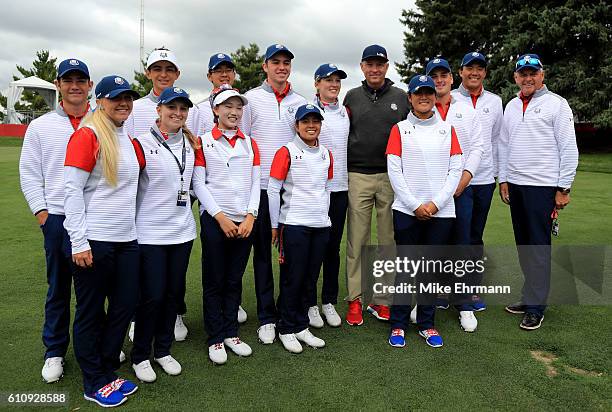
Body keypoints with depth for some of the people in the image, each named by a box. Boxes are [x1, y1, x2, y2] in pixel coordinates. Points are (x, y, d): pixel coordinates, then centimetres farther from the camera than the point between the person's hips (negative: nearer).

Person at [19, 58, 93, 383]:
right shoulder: (40, 126, 7)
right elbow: (29, 174, 7)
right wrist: (41, 212, -2)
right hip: (58, 219, 0)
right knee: (58, 289, 10)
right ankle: (54, 351, 25)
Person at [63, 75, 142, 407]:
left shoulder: (129, 140, 14)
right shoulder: (87, 136, -9)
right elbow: (72, 190, -13)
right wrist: (79, 242, -16)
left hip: (126, 240, 8)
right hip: (94, 242, -7)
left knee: (125, 306, 12)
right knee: (91, 314, 6)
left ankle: (107, 373, 30)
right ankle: (95, 385, 22)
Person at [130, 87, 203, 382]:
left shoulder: (192, 145, 9)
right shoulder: (142, 144, -7)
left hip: (182, 231, 5)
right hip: (149, 233, -5)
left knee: (174, 292, 12)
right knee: (152, 296, 0)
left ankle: (163, 350, 29)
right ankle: (140, 356, 20)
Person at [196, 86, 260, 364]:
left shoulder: (250, 143, 10)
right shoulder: (203, 142, 0)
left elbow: (255, 183, 6)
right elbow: (199, 185, -5)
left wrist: (250, 216, -6)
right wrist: (220, 216, -12)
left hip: (245, 222, 3)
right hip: (214, 220, -3)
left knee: (235, 280, 12)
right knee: (214, 281, 5)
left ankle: (231, 333, 24)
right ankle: (215, 339, 17)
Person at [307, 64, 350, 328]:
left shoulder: (345, 112, 14)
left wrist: (351, 179, 16)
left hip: (340, 187, 5)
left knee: (333, 246, 10)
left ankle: (329, 301, 22)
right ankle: (310, 303, 13)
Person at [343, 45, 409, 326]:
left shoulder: (401, 98, 9)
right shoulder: (352, 97, 10)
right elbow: (342, 136, 12)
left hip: (392, 177, 1)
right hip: (358, 177, 0)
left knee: (389, 240, 5)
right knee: (356, 240, 1)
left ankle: (382, 300, 16)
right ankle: (354, 300, 11)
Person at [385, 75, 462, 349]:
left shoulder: (447, 129, 10)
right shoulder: (400, 129, 5)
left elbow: (455, 171, 4)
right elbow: (394, 172, -2)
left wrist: (436, 203, -7)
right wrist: (415, 205, -9)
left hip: (441, 211, 2)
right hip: (407, 211, -2)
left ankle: (426, 324, 21)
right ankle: (398, 324, 15)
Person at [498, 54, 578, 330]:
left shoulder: (557, 104, -3)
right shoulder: (511, 106, 14)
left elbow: (569, 149, -6)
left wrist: (563, 188, -10)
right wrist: (503, 180, 11)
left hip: (543, 186, -6)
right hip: (515, 185, 6)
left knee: (538, 245, -5)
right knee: (523, 245, 10)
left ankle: (535, 307, 2)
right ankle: (531, 296, 21)